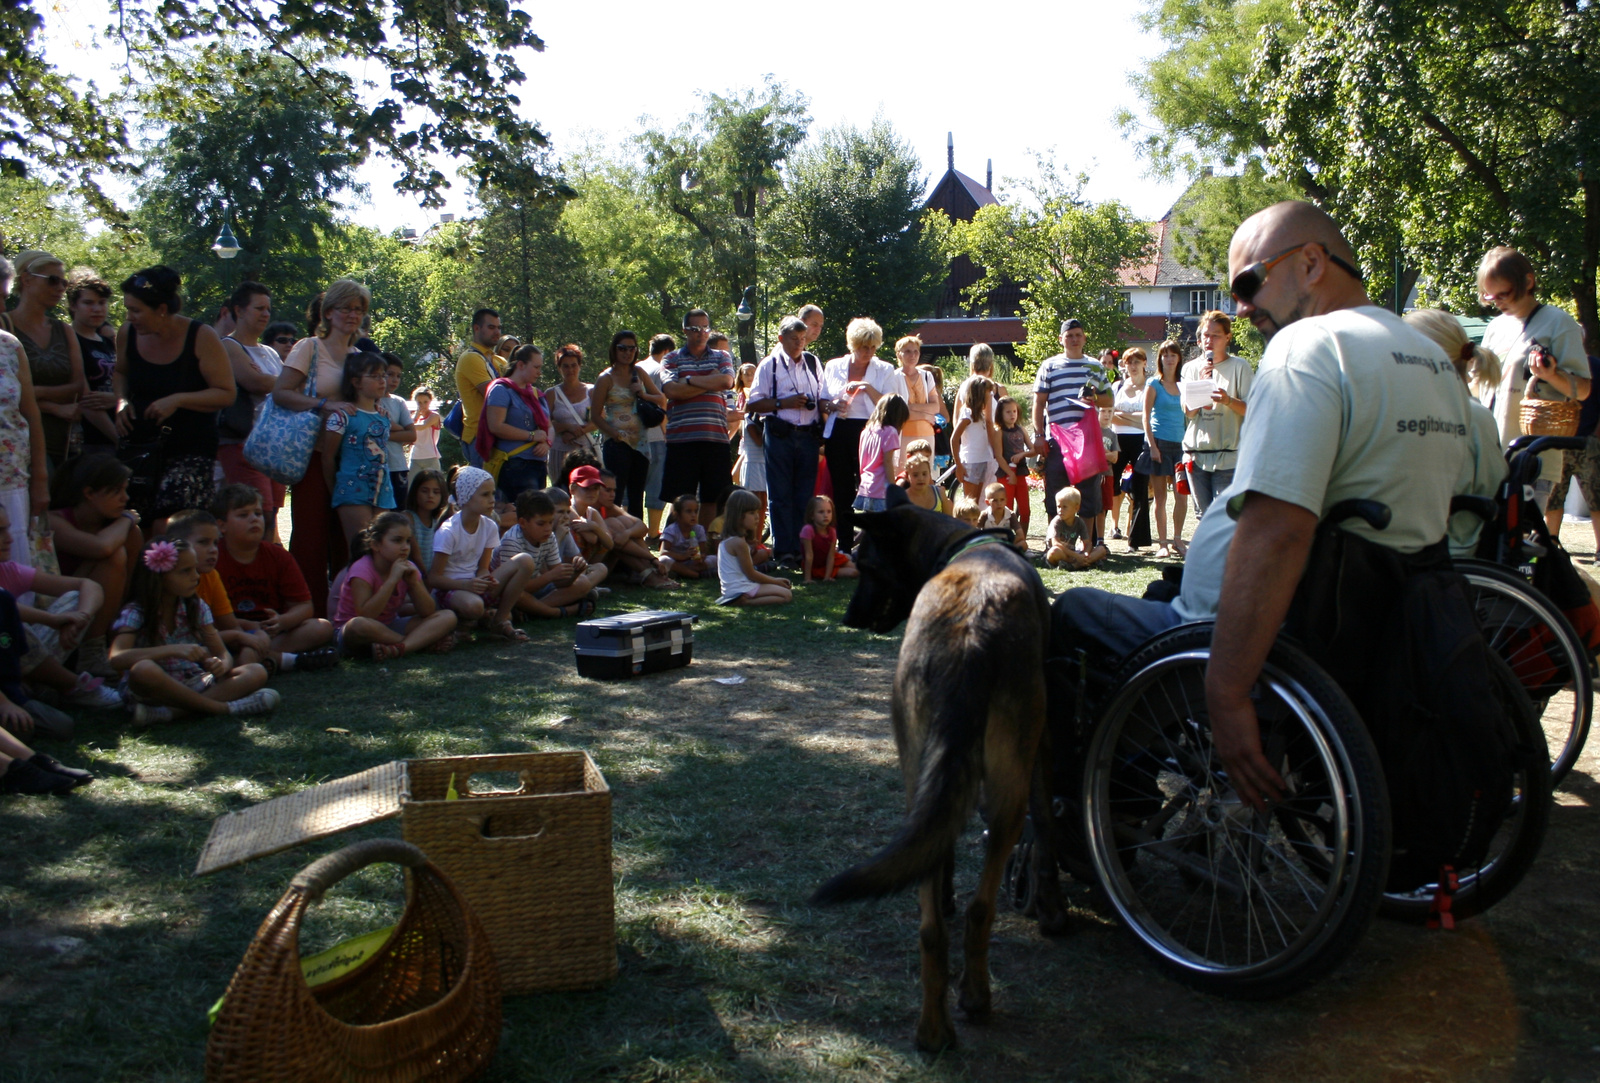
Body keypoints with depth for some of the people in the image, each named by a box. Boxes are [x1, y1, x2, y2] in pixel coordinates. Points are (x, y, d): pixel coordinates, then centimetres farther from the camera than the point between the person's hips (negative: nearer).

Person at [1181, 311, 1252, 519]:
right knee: (1203, 517, 8)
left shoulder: (1239, 366, 1)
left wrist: (1228, 401, -22)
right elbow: (1188, 412, 2)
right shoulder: (1191, 368, 10)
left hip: (1228, 456, -4)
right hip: (1196, 453, 4)